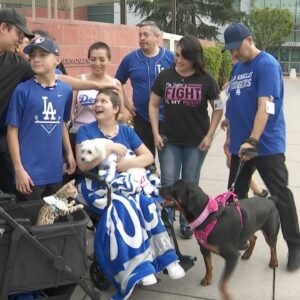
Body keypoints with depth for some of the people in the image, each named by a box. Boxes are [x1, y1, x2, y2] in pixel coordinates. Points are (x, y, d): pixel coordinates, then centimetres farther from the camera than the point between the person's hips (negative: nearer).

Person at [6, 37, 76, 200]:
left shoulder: (66, 90, 2)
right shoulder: (23, 90, -9)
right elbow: (12, 130, -6)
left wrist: (69, 153, 13)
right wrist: (18, 168, -10)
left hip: (55, 170, 4)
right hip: (30, 171, -3)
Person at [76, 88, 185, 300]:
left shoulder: (126, 131, 12)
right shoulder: (86, 131, 3)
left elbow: (149, 157, 9)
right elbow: (83, 165, -10)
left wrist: (129, 162, -10)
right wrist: (110, 148, -14)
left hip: (127, 182, 3)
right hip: (99, 186, -3)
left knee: (146, 203, -28)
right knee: (125, 208, -32)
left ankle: (166, 258, -21)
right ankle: (141, 267, -29)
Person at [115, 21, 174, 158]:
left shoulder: (170, 57, -3)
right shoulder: (130, 58, 0)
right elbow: (118, 83, 11)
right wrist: (126, 103, 2)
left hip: (167, 117, -1)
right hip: (141, 118, 1)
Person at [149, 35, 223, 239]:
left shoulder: (205, 80, -7)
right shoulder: (165, 76, -3)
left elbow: (218, 108, 0)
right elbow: (153, 105, 3)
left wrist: (209, 135, -6)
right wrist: (156, 133, -4)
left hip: (196, 141, -1)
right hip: (169, 139, 1)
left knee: (190, 184, 10)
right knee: (168, 183, 4)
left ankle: (187, 224, 26)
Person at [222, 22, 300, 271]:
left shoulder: (267, 65, -13)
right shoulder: (238, 67, 11)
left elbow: (265, 107, -23)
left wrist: (253, 141, -30)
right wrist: (231, 137, 16)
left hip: (267, 145, -7)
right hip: (240, 144, 8)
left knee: (280, 195, 1)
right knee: (236, 194, 14)